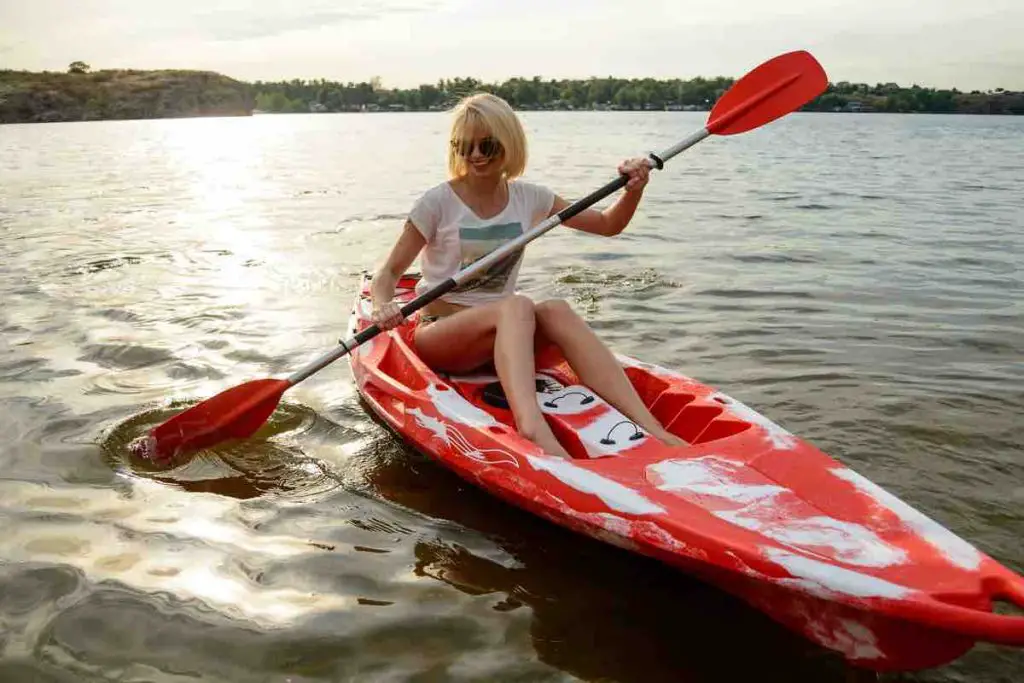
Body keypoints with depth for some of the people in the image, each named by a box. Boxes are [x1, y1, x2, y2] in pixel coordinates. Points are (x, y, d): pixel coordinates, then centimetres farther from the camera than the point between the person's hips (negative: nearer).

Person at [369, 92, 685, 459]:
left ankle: (649, 428, -42)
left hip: (503, 333, 4)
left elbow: (608, 224, 10)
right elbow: (388, 272, -3)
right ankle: (532, 429, -60)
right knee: (518, 306, -34)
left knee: (555, 310, -29)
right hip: (439, 335, -3)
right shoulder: (438, 203, -4)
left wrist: (633, 191, -9)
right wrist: (383, 306, -24)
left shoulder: (529, 198, 7)